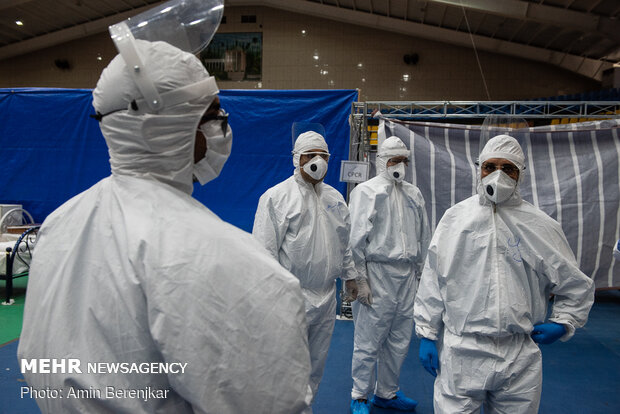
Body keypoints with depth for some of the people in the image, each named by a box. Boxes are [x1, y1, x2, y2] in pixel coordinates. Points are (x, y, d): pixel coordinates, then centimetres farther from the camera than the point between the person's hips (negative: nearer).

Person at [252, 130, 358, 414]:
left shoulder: (334, 197, 12)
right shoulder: (277, 196, -8)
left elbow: (344, 241, 20)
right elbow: (265, 249, -11)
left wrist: (349, 275, 19)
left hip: (326, 295, 6)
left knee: (317, 362, 17)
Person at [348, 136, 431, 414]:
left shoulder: (414, 194, 14)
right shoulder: (365, 192, -3)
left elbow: (424, 236, 18)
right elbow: (356, 239, -8)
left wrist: (420, 271, 14)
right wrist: (360, 279, -11)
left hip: (407, 276, 6)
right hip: (377, 273, -6)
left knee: (399, 340, 13)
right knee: (368, 341, 0)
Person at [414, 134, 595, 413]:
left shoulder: (542, 227, 2)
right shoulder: (455, 218, 0)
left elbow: (576, 286, 14)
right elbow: (432, 279, 2)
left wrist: (561, 324, 1)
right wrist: (427, 334, 1)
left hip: (520, 358, 2)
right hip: (461, 352, -1)